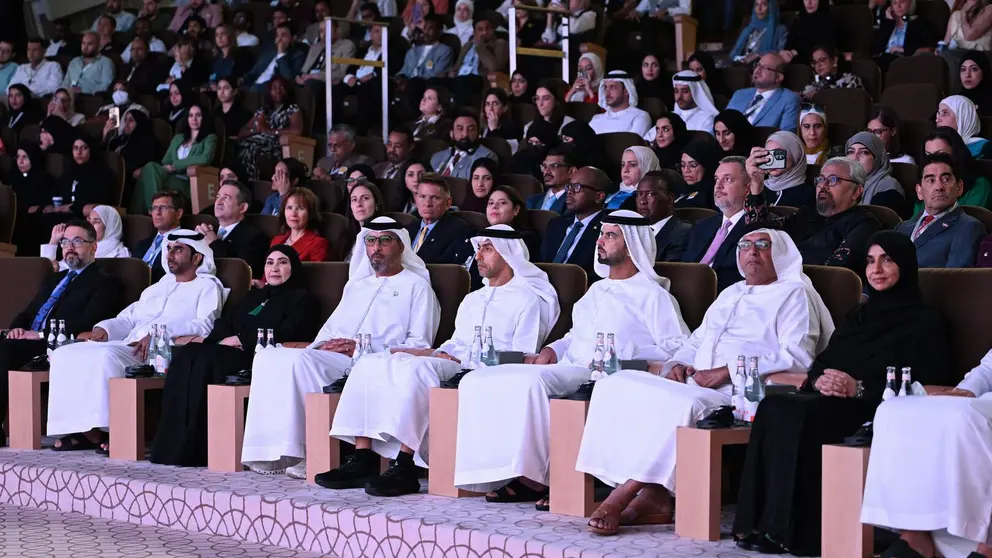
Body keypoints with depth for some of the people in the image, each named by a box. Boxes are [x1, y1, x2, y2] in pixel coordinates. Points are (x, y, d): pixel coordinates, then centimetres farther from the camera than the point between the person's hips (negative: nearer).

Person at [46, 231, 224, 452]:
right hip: (128, 346, 8)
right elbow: (128, 318, 28)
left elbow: (205, 324, -9)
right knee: (65, 355, -11)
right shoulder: (158, 288, 33)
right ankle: (80, 428, -19)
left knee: (107, 356, -35)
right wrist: (103, 329, 5)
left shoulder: (207, 287, 9)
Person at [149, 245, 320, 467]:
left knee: (205, 358, -31)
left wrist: (240, 339, -9)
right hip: (229, 352, 7)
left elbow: (284, 334, -5)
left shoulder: (302, 300, 11)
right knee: (185, 355, -23)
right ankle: (170, 446, -28)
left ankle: (193, 450, -32)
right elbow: (226, 322, 20)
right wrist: (210, 336, -3)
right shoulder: (253, 297, 33)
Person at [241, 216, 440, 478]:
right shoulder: (356, 284, 31)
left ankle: (311, 455, -29)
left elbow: (419, 345, -1)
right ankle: (272, 450, -26)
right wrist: (320, 345, 3)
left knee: (300, 360, -32)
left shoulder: (416, 286, 9)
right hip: (329, 355, 7)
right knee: (268, 357, -20)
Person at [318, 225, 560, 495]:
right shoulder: (472, 299, 31)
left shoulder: (528, 299, 5)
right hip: (451, 364, 8)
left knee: (418, 368, -36)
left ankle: (404, 468, -40)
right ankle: (363, 460, -21)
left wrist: (463, 360, -14)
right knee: (369, 364, -11)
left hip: (482, 374, -8)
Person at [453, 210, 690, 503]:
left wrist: (626, 357, -18)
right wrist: (550, 351, 15)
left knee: (532, 381, -37)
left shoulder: (652, 295, 3)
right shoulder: (596, 289, 29)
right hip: (565, 368, 8)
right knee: (477, 381, -11)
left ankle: (534, 478, -29)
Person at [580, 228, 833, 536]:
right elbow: (695, 342, 32)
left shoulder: (794, 294, 6)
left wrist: (726, 372, -15)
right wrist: (676, 363, 6)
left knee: (685, 405, -38)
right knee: (617, 386, -17)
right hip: (695, 383, 7)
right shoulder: (729, 295, 29)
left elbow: (797, 357, -8)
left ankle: (619, 499, -32)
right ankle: (651, 497, -25)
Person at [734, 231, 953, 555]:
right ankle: (760, 524, -31)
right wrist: (819, 379, -7)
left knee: (801, 415, -34)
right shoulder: (858, 316, 27)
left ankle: (797, 532, -31)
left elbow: (925, 383, -7)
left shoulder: (926, 322, 5)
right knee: (773, 407, -27)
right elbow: (821, 361, 19)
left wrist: (859, 388, -17)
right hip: (831, 402, 6)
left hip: (876, 412, -6)